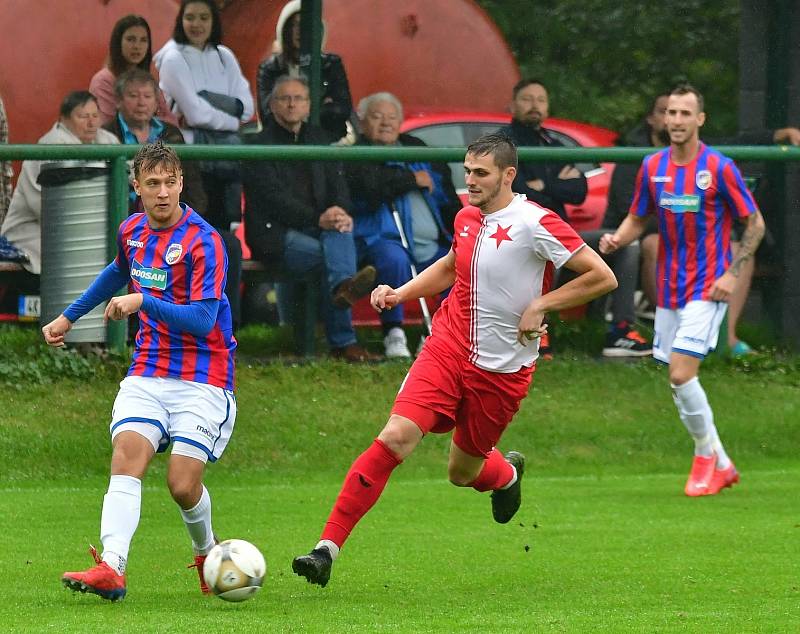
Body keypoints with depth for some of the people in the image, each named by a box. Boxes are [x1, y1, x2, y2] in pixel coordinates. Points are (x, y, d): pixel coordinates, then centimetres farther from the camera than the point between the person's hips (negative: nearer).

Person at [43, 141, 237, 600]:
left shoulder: (203, 242, -14)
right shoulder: (132, 230, 8)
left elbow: (202, 319, -21)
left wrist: (144, 302, -30)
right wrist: (69, 316, 37)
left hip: (202, 379, -5)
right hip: (147, 373, 5)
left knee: (183, 484, -12)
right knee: (126, 456, -19)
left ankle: (207, 550, 21)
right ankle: (112, 569, -33)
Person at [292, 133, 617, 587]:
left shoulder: (535, 224, -14)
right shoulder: (467, 218, 6)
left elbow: (602, 277, -13)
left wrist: (541, 305, -15)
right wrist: (401, 293, 13)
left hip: (501, 370, -4)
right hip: (447, 350, 4)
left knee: (462, 473, 9)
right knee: (395, 438, -17)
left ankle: (507, 473, 49)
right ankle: (328, 549, -17)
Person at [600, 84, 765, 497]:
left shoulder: (719, 168, -10)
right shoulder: (652, 167, 4)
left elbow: (755, 223, -3)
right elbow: (638, 220, 15)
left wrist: (732, 273, -12)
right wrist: (616, 239, -7)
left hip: (707, 289, -6)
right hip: (669, 289, 6)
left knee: (681, 374, -17)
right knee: (678, 381, 6)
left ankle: (707, 455, 3)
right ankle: (722, 467, 19)